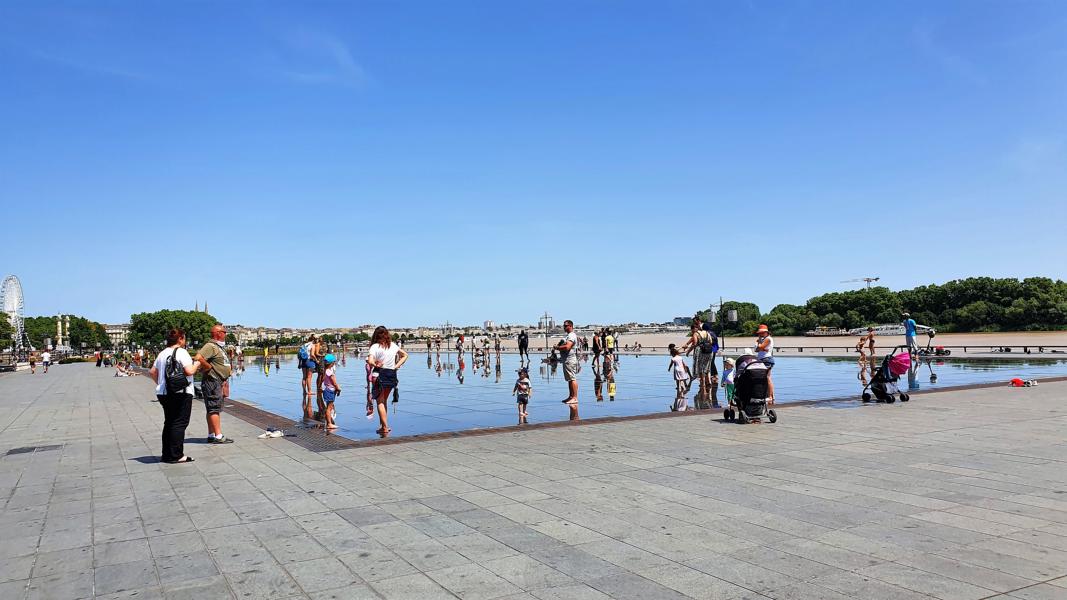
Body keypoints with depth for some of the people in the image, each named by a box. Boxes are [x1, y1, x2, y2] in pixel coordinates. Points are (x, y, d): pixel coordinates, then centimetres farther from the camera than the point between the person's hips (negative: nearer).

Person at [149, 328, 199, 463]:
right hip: (181, 393, -8)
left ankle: (167, 454, 20)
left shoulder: (162, 353, 11)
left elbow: (152, 372, 16)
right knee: (179, 423, -3)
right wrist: (196, 365, -2)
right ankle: (176, 456, -3)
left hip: (163, 393, 8)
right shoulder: (181, 352, -12)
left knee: (169, 423, 16)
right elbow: (189, 371, -21)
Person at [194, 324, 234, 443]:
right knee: (214, 409, -9)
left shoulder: (220, 347, 18)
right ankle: (218, 436, -9)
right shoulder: (210, 346, -14)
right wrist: (209, 368, -18)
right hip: (212, 381, -10)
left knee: (213, 410, 12)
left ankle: (211, 435, 17)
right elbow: (198, 358, -28)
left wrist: (228, 368, 16)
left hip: (219, 383, 10)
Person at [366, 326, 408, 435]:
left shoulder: (375, 346, -9)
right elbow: (405, 355, 16)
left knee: (380, 402, 3)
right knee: (384, 401, 19)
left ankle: (385, 427, -4)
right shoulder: (393, 345, 7)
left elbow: (369, 361, -24)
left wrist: (376, 365, -6)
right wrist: (396, 366, 9)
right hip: (392, 375, 5)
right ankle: (383, 426, 21)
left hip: (380, 374, -5)